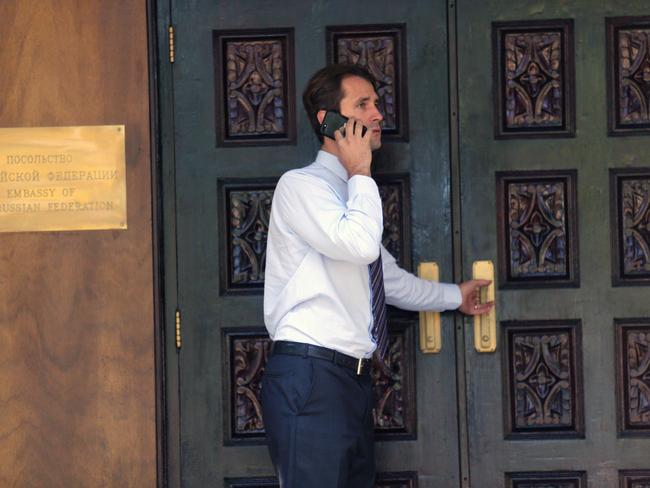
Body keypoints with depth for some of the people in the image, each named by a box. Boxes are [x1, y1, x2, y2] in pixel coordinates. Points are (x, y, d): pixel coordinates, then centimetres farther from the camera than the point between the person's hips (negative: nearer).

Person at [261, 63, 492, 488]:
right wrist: (360, 173, -9)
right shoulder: (300, 185, -7)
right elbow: (362, 245, -24)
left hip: (351, 378, 9)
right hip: (310, 376, -9)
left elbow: (390, 279, 33)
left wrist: (455, 296, 44)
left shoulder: (352, 194, 22)